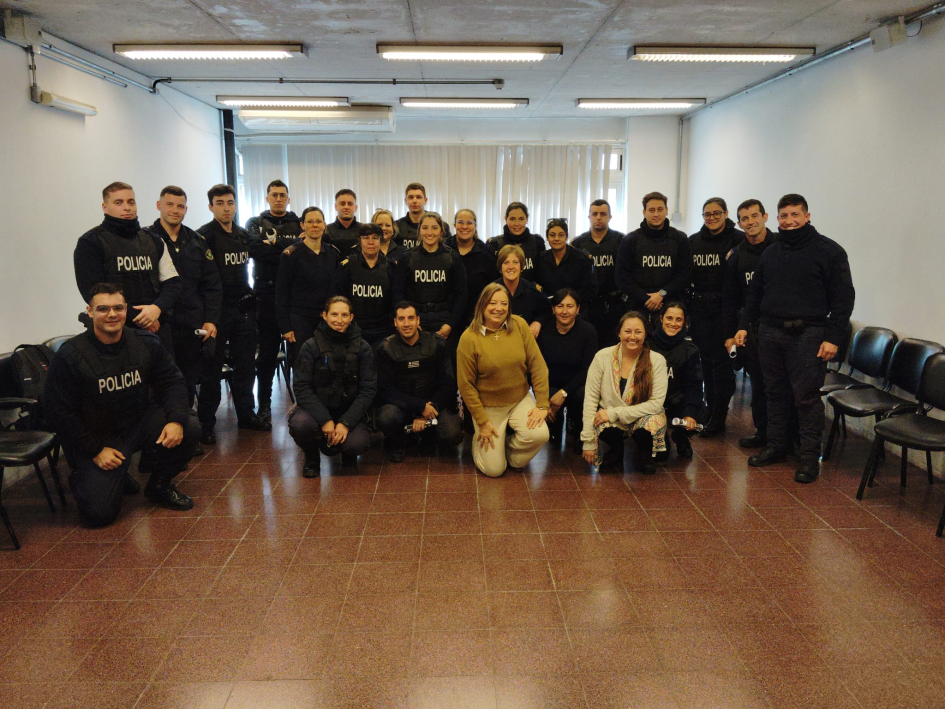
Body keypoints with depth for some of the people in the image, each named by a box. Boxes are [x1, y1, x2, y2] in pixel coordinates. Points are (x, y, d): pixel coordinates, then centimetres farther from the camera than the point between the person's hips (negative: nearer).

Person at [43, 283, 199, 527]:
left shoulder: (146, 343, -5)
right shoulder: (70, 356, -16)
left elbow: (172, 381, 0)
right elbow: (58, 412, -12)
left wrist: (176, 419, -19)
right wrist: (95, 450, -15)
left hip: (139, 422, 4)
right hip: (96, 439, -4)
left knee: (189, 430, -22)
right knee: (99, 514, -15)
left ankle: (159, 486, 5)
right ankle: (83, 478, 23)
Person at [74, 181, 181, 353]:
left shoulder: (153, 240, 16)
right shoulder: (90, 242, 2)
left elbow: (172, 282, 11)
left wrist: (158, 308, -11)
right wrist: (137, 318, -13)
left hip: (158, 331, 4)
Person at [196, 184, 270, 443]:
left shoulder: (243, 234, 13)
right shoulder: (204, 236, -8)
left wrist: (249, 299, 14)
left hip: (243, 308, 6)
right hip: (217, 311, -6)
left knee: (245, 365, 12)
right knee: (212, 368, 1)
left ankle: (246, 414, 24)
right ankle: (206, 424, 10)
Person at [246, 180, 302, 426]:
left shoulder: (299, 224, 13)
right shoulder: (256, 223, 11)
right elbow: (256, 249, -11)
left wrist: (276, 244, -13)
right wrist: (291, 247, -11)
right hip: (267, 295, -1)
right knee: (267, 353, 3)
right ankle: (264, 404, 13)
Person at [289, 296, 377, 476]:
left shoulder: (362, 348, -3)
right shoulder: (311, 346, -7)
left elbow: (368, 389, -6)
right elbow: (301, 387, -11)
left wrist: (346, 423, -17)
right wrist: (325, 420, -22)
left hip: (348, 411, 0)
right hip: (316, 408, 0)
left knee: (357, 443, -28)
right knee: (300, 424, -32)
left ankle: (347, 454, 13)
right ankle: (311, 457, 4)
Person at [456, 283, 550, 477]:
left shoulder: (519, 325, -9)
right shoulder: (469, 338, -15)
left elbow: (537, 365, -7)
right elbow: (466, 385, -10)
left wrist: (542, 405, -12)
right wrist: (482, 422, -9)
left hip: (521, 400, 2)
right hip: (488, 406, -2)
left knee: (539, 434, -26)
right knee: (494, 470, -2)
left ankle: (514, 458, 10)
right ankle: (478, 437, 32)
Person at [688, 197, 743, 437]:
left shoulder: (738, 240, -3)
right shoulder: (693, 242, 12)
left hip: (725, 308, -4)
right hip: (699, 307, 4)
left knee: (721, 360, -2)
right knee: (706, 359, 10)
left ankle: (718, 418, 5)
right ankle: (711, 410, 22)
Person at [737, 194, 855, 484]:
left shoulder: (829, 251, -1)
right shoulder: (770, 253, 16)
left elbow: (843, 297, -4)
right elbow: (754, 294, 22)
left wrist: (833, 337, -11)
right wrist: (744, 325, 13)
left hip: (807, 335, -5)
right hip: (770, 332, 5)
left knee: (807, 396, -4)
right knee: (775, 392, 11)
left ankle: (809, 456, 5)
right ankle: (776, 446, 22)